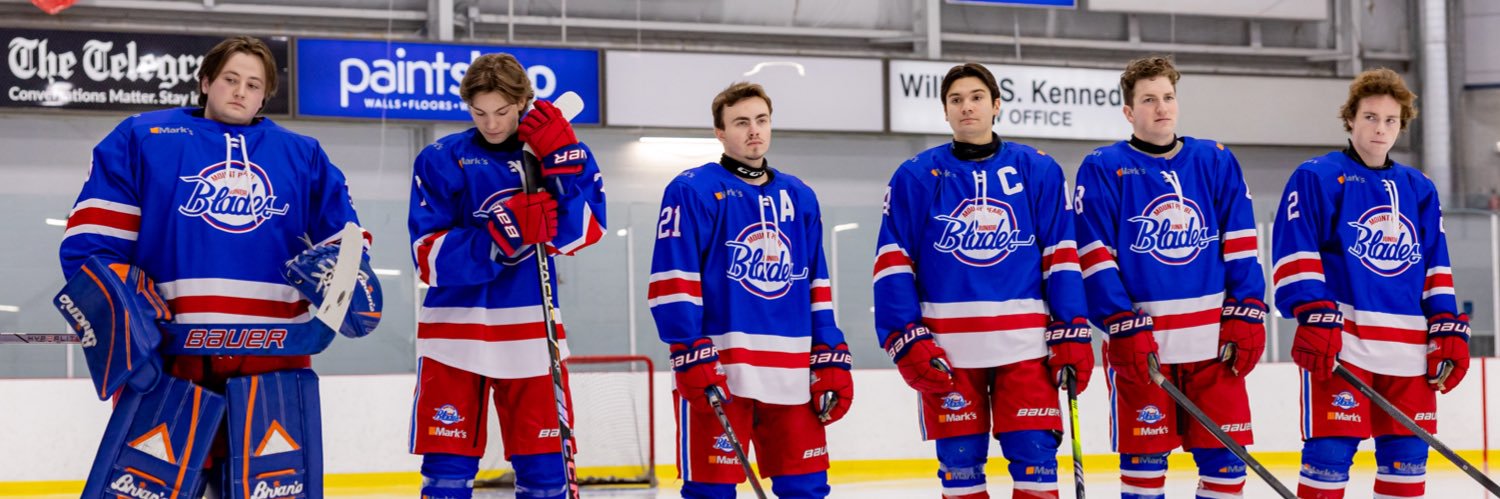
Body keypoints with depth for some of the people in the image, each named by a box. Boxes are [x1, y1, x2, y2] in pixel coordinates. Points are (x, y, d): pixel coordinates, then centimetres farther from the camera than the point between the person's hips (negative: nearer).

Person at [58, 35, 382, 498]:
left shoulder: (303, 157, 16)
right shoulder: (141, 138, 9)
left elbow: (341, 236, 19)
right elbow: (92, 236, 3)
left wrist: (348, 280, -3)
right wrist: (112, 307, -12)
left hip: (275, 361, 2)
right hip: (168, 356, -2)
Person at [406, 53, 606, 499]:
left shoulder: (557, 150, 4)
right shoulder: (441, 160, -1)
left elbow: (580, 234, -9)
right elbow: (430, 259, -9)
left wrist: (559, 159, -19)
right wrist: (501, 233, -22)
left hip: (531, 335, 2)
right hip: (456, 332, -1)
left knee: (545, 463, 5)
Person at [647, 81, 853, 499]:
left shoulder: (799, 197, 15)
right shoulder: (692, 191, -2)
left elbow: (817, 288, 17)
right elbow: (673, 282, -8)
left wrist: (831, 360, 10)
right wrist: (691, 357, -16)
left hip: (791, 373, 5)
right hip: (716, 369, -5)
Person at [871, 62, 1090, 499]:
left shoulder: (1039, 171, 6)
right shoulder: (916, 176, 5)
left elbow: (1061, 258, 6)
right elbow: (892, 266, 2)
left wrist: (1072, 333, -2)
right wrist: (907, 341, -7)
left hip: (1025, 344, 0)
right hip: (946, 347, 0)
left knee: (1035, 456, -4)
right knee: (960, 462, 4)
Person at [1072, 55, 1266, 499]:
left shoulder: (1216, 163, 9)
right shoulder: (1102, 169, 0)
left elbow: (1241, 248, 8)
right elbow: (1095, 259, -5)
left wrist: (1246, 316, -1)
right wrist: (1124, 328, -13)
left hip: (1214, 338, 3)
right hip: (1139, 341, -3)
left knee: (1227, 455, 4)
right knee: (1144, 457, 2)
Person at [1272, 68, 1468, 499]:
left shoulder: (1419, 189, 17)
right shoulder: (1316, 177, 0)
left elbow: (1435, 270, 18)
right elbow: (1295, 254, -8)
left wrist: (1449, 330, 8)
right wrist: (1312, 315, -18)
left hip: (1408, 349, 6)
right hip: (1339, 342, -5)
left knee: (1408, 454, 7)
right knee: (1331, 450, -9)